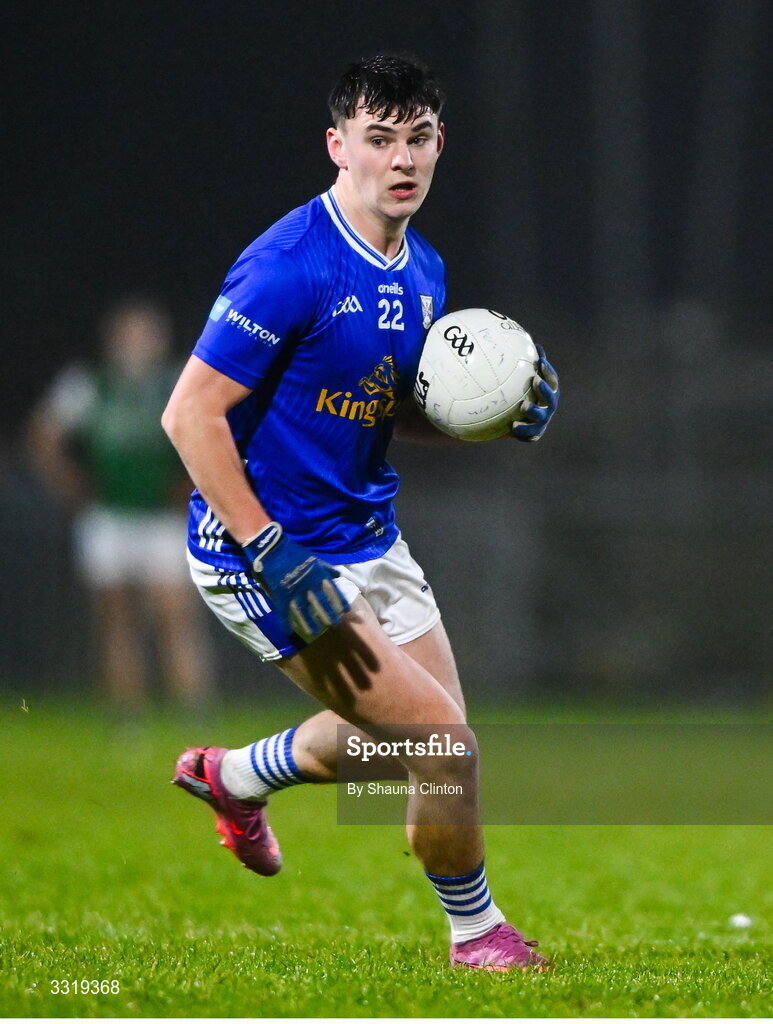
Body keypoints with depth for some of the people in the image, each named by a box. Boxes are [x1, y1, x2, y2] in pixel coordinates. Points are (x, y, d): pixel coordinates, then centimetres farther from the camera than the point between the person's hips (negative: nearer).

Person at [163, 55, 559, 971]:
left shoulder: (423, 271, 4)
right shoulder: (290, 266, -23)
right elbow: (191, 414, -23)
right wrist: (271, 555, -27)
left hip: (367, 540, 9)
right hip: (259, 552, -9)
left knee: (399, 738, 20)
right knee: (444, 741, -12)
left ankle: (229, 776, 46)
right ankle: (476, 934, 11)